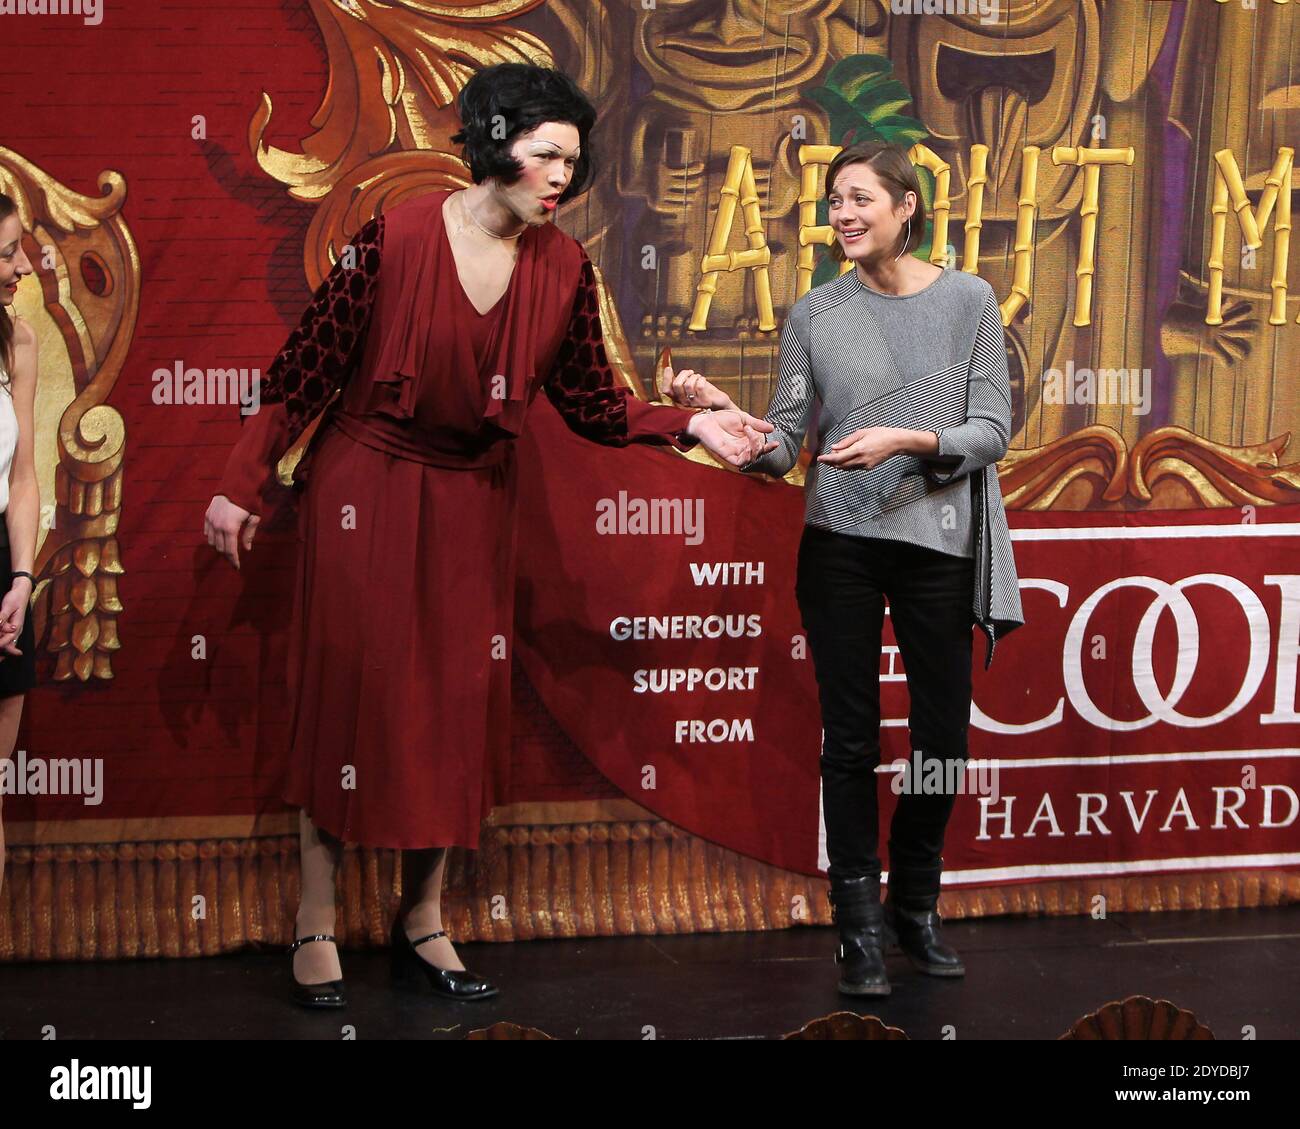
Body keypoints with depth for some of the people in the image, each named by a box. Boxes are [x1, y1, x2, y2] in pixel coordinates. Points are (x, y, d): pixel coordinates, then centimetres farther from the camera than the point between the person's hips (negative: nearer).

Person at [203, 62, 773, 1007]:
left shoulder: (563, 268, -3)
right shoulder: (395, 238, -15)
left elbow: (591, 401, 4)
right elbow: (306, 370, -9)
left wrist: (690, 426, -11)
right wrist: (242, 487, -7)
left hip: (474, 501, 4)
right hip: (368, 489, -4)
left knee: (460, 700, 5)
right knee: (350, 691, -2)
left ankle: (424, 922, 17)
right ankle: (316, 922, 8)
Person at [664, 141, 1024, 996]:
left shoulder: (968, 301, 0)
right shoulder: (815, 315, 3)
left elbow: (993, 433, -3)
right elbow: (784, 449, 0)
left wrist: (908, 441, -19)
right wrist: (726, 414, -18)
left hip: (938, 543, 0)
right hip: (841, 547, 0)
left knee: (943, 736, 7)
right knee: (851, 740, 3)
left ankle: (915, 907, 28)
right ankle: (861, 927, 13)